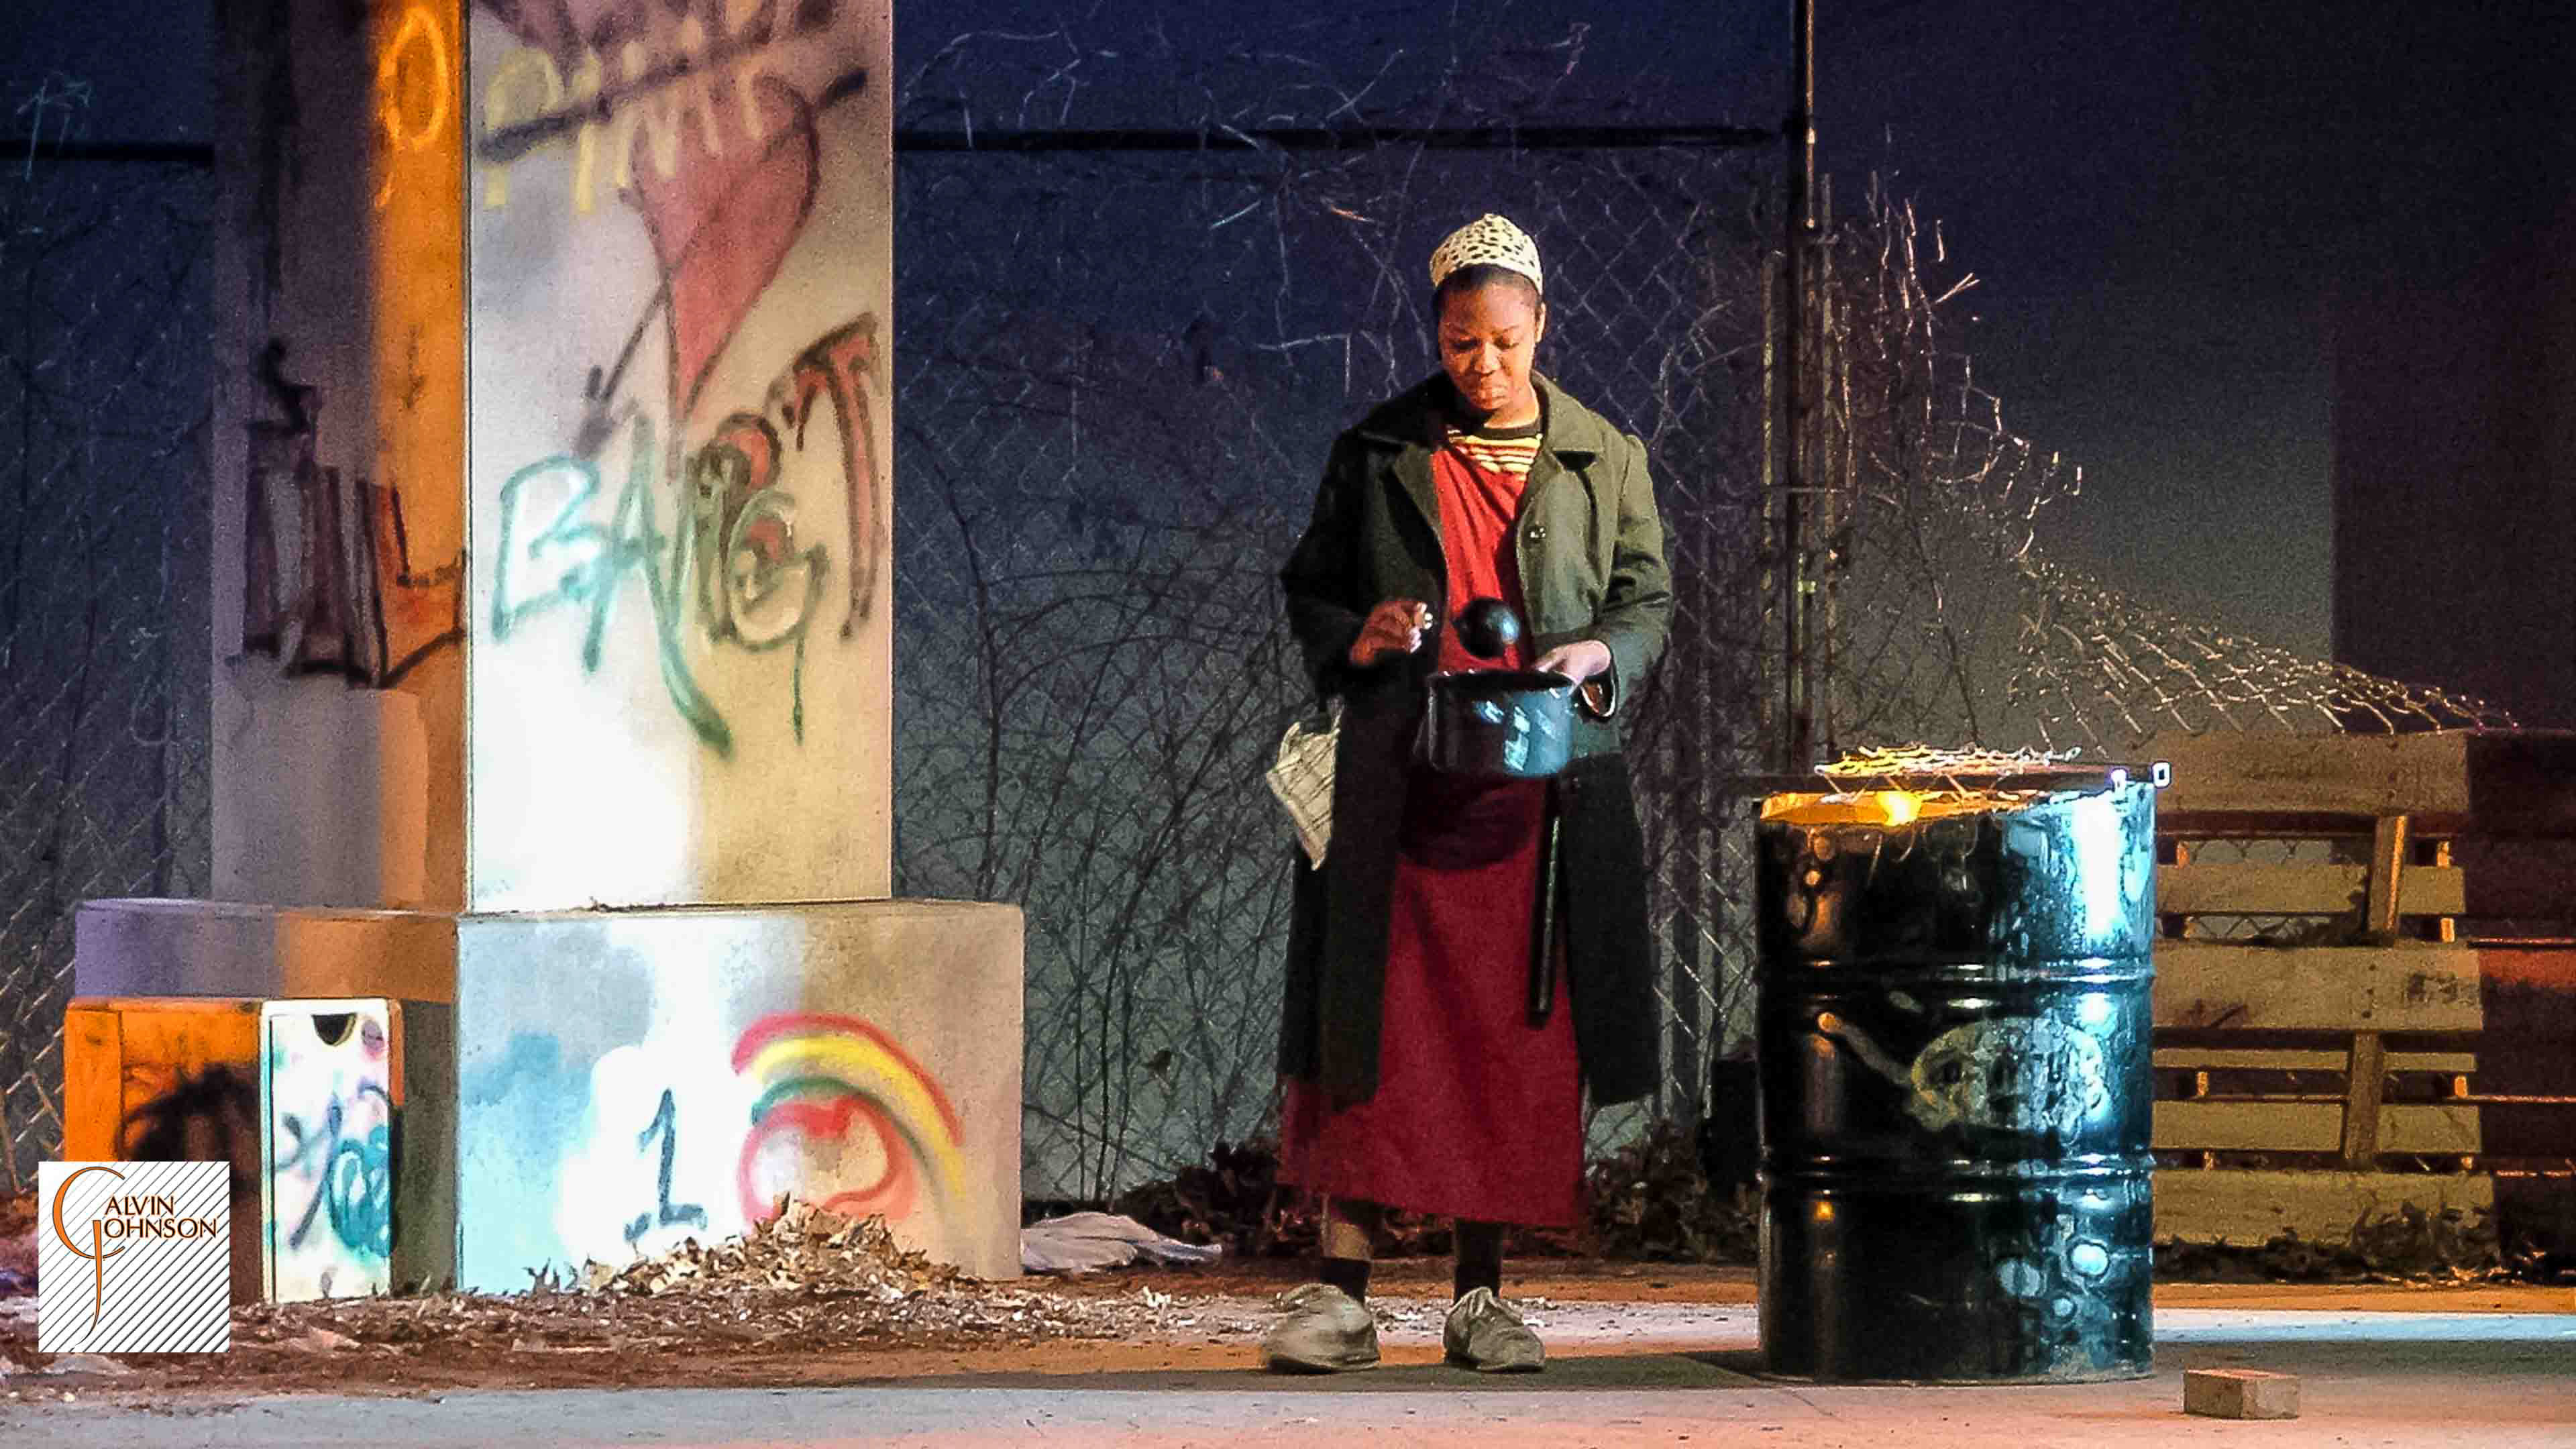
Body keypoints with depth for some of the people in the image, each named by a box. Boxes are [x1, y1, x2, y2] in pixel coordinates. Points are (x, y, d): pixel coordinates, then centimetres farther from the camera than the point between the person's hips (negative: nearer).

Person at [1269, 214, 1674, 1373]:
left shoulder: (1603, 460, 9)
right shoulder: (1377, 453, 7)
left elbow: (1649, 604, 12)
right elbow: (1309, 592, 12)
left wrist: (1596, 655, -9)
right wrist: (1358, 638, -9)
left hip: (1542, 787, 1)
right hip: (1400, 784, -1)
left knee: (1516, 1036, 1)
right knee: (1378, 1027, -6)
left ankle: (1482, 1295, 9)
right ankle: (1342, 1288, -4)